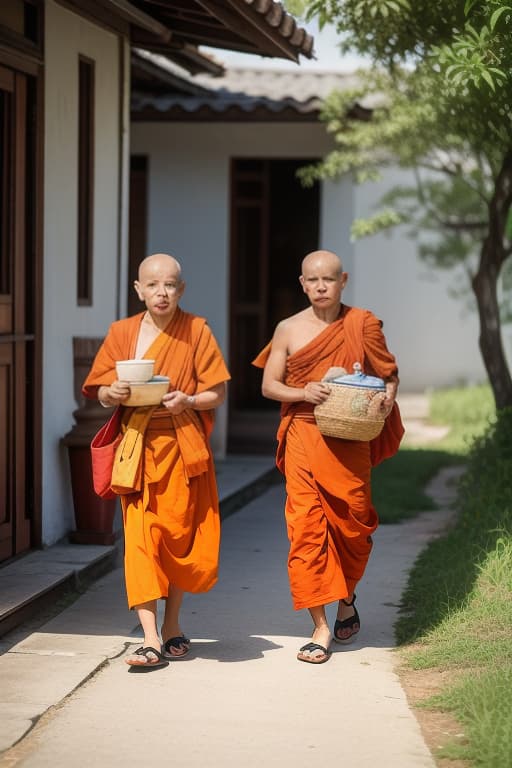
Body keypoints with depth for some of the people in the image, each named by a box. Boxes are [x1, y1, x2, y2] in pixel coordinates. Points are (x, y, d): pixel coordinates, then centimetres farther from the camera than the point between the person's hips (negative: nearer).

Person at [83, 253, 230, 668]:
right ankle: (151, 639, -10)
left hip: (182, 444, -1)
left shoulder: (196, 330, 0)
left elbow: (218, 393, 0)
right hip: (138, 446, 1)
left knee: (179, 536, 5)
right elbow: (100, 393, 8)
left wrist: (188, 401, -19)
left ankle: (172, 626, 25)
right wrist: (113, 393, -14)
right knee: (141, 538, -8)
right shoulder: (122, 333, 6)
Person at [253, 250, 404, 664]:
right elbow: (269, 384, 5)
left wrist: (387, 398, -11)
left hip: (350, 440, 0)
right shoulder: (288, 329, 4)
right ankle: (321, 629, 0)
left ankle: (346, 600, 34)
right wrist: (303, 393, -13)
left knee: (352, 524, 5)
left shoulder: (362, 324, 2)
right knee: (306, 526, -5)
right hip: (302, 439, 0)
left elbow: (389, 374, 10)